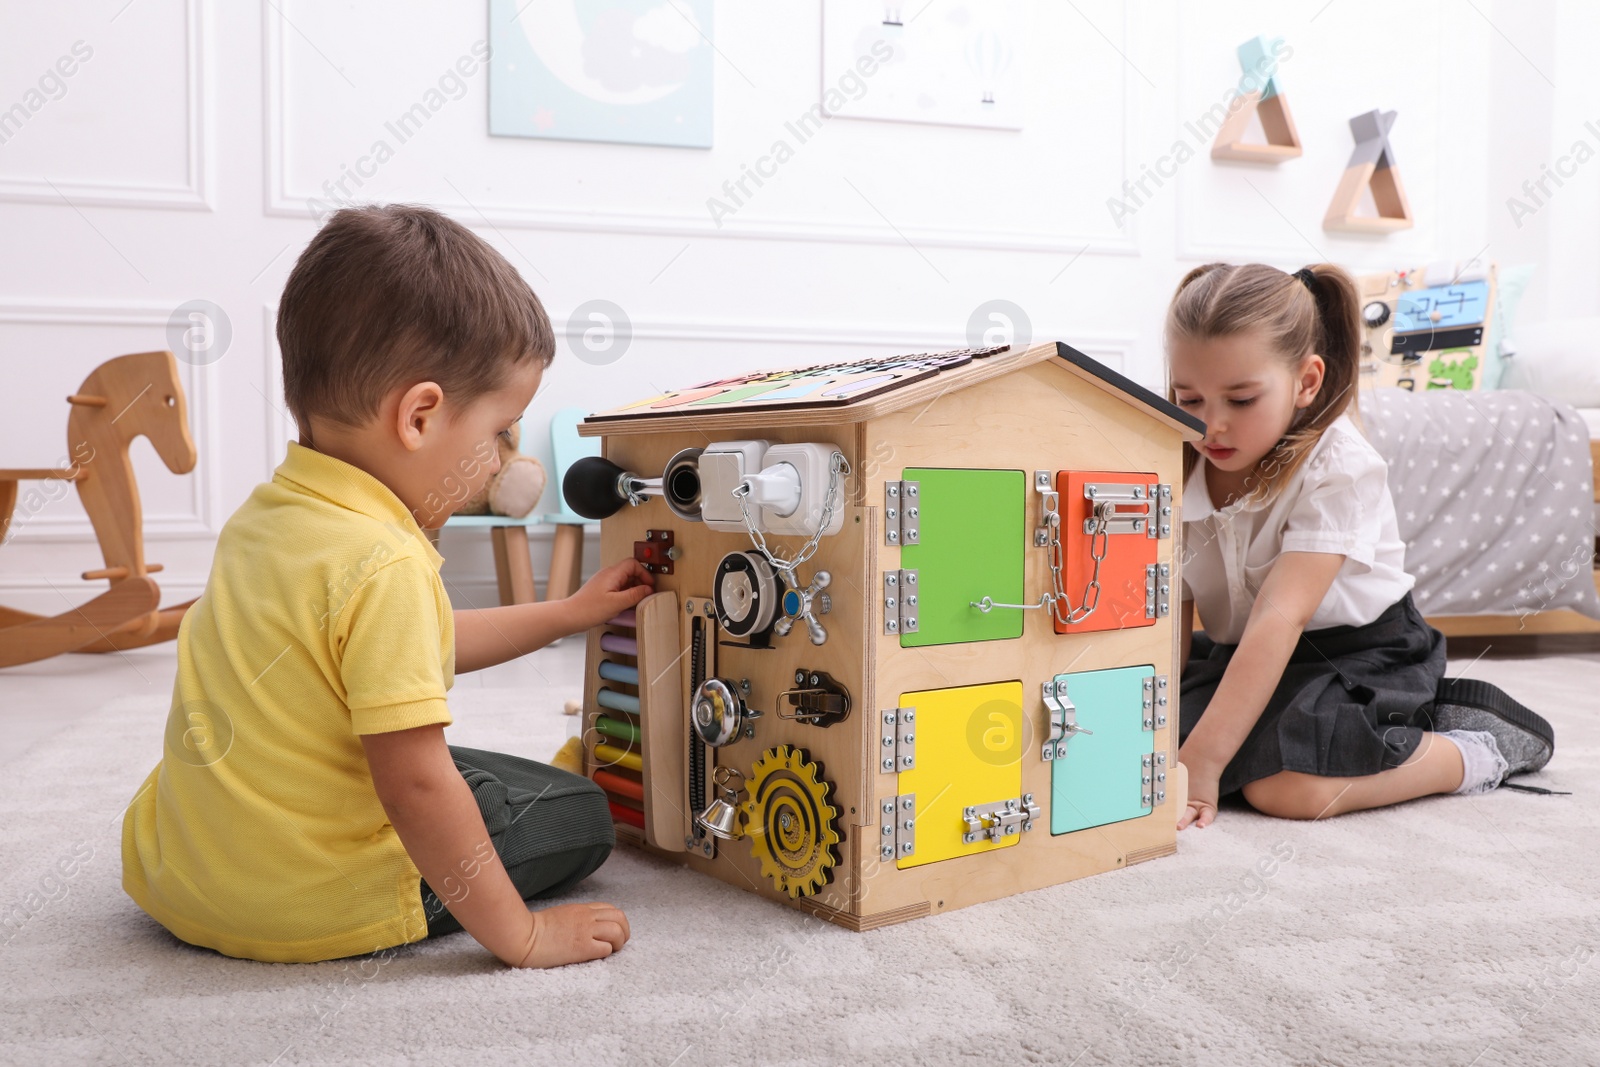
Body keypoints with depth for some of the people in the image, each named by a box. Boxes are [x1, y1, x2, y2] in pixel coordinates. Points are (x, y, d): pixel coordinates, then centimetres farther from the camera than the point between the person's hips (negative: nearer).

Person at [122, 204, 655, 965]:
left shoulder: (265, 513, 4)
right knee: (579, 812, 7)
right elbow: (417, 787, -28)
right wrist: (520, 936, -17)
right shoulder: (384, 566, -27)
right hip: (306, 910, -8)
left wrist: (568, 614, 23)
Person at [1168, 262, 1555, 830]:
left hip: (1358, 649, -7)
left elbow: (1280, 618, -32)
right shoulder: (1181, 468, -6)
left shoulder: (1339, 469, -23)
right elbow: (1172, 609, -7)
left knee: (1283, 786, -31)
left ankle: (1480, 748, -3)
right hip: (1237, 652, 8)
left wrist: (1201, 762, -38)